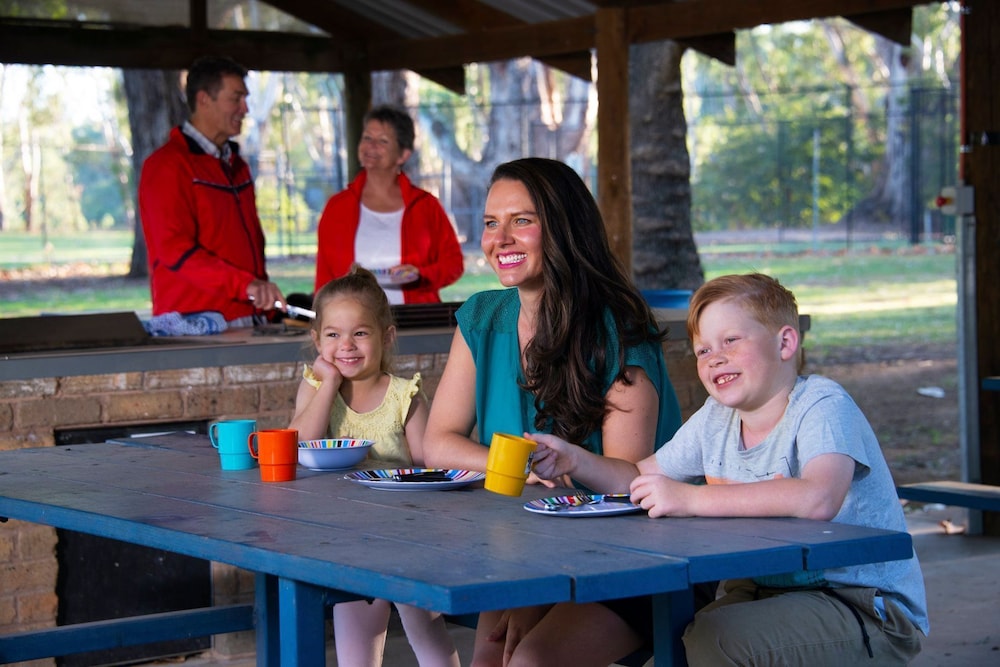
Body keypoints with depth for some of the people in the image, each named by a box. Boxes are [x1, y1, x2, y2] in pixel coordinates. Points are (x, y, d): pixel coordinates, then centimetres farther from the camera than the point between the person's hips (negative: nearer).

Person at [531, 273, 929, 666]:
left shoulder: (822, 405, -16)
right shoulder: (715, 419, 7)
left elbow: (817, 499, -36)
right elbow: (641, 479, 22)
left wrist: (690, 498, -34)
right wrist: (575, 461, 2)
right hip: (771, 591, 7)